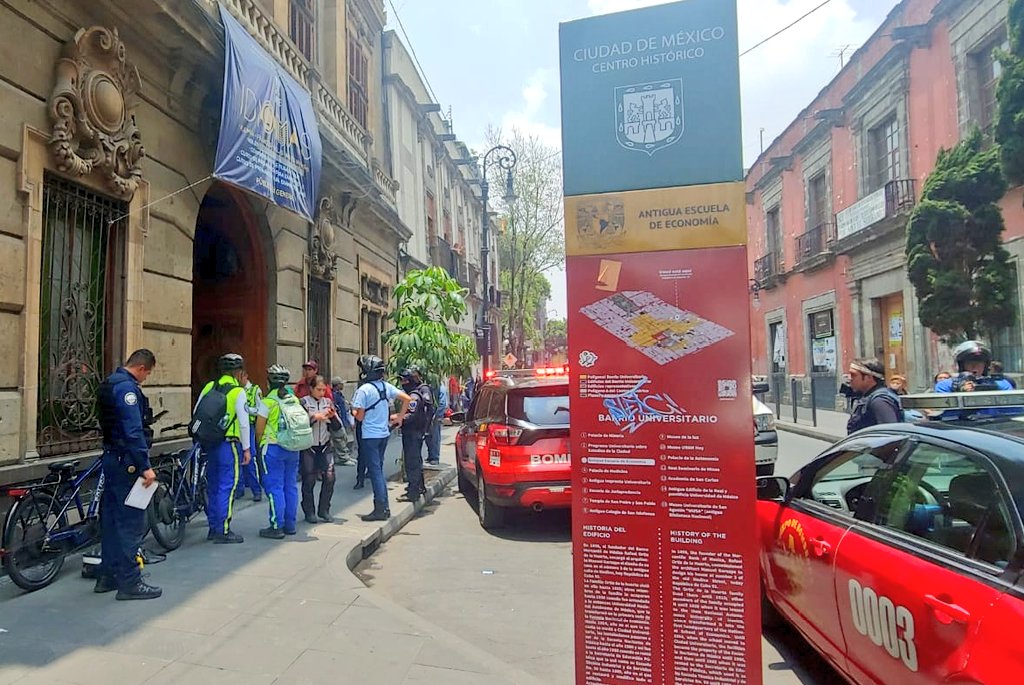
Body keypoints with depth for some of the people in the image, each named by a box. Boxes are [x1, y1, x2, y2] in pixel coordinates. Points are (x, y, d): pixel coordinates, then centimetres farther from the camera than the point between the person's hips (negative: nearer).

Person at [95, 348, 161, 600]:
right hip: (126, 462, -11)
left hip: (112, 458, 11)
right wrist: (145, 466, -23)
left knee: (111, 519, 16)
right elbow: (133, 431, -24)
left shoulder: (110, 383, 14)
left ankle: (107, 576, 26)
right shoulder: (127, 387, -18)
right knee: (131, 522, -4)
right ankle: (130, 583, 1)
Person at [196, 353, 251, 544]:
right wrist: (246, 448, -4)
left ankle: (213, 528, 26)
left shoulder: (209, 387, 6)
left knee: (213, 486, 15)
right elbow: (243, 422, -12)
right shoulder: (238, 391, -11)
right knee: (227, 487, 0)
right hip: (229, 444, -7)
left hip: (209, 443, 7)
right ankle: (223, 531, 3)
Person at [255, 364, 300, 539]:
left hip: (273, 447, -6)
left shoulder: (269, 400, -10)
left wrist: (260, 443, 9)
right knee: (291, 486, 11)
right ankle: (290, 525, 18)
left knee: (274, 487, -1)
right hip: (293, 447, 6)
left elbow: (259, 427, -7)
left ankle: (276, 527, 0)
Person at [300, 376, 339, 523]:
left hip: (325, 446, 3)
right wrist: (315, 417, -21)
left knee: (329, 477, -6)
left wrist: (333, 416, -11)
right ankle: (309, 512, 15)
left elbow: (338, 426, 7)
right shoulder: (304, 402, -2)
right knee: (309, 480, 0)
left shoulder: (328, 402, 8)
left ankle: (324, 510, 10)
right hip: (308, 446, -3)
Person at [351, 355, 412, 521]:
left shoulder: (363, 390, -15)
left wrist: (354, 411, 7)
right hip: (384, 434, 7)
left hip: (370, 436, -7)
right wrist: (400, 417, 12)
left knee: (375, 471, -2)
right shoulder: (387, 386, 4)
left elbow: (360, 417, -14)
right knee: (379, 470, 16)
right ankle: (384, 507, 20)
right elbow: (407, 399, 4)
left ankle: (380, 510, 1)